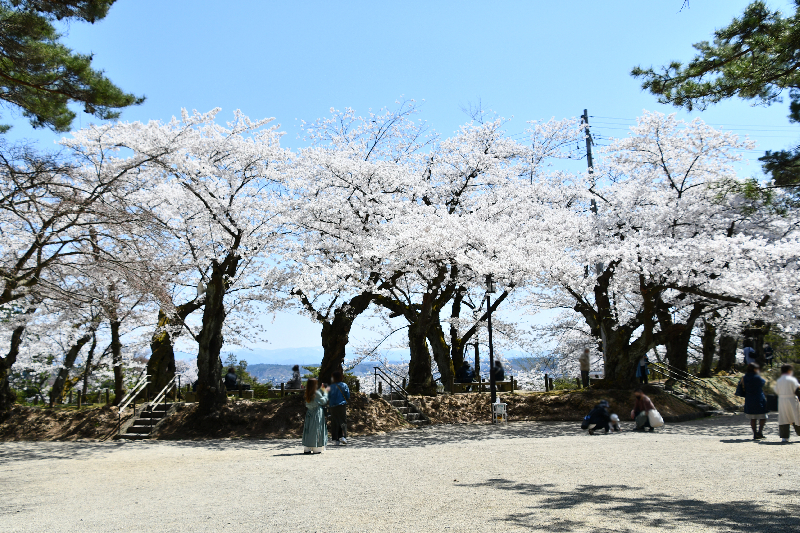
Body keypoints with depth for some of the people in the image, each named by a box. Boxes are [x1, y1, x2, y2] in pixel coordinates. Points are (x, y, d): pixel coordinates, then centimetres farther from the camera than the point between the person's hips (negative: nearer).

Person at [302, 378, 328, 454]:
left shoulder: (308, 394, 5)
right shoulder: (317, 393, -15)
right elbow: (324, 401, -5)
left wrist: (321, 390, 20)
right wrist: (325, 392, 8)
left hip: (309, 413, 7)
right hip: (317, 413, -7)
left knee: (309, 430, 9)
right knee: (316, 430, -1)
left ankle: (307, 448, 9)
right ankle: (316, 448, 0)